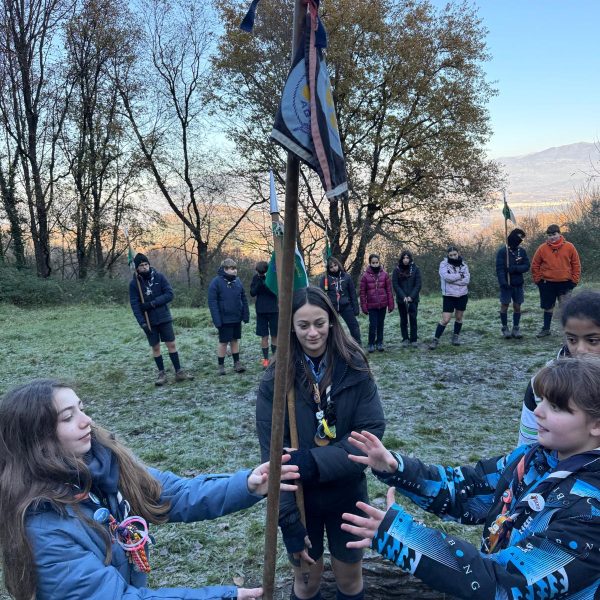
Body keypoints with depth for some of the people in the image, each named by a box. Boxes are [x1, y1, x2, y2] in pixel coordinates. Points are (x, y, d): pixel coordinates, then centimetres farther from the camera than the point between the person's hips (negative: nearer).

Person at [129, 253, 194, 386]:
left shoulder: (159, 277, -5)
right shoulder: (134, 283, -5)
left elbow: (169, 294, -10)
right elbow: (134, 304, -9)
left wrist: (152, 303, -20)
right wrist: (142, 322, -19)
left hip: (164, 318, 0)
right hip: (149, 321, 0)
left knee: (171, 344, 2)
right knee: (155, 347, 7)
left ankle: (178, 372, 11)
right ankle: (161, 373, 18)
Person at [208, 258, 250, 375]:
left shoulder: (237, 281, 5)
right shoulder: (216, 282, -12)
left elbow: (243, 299, 10)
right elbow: (212, 301, -14)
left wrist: (246, 314, 5)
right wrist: (217, 319, -19)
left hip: (237, 318, 5)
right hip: (224, 319, -5)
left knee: (235, 340, 14)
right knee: (223, 342, 4)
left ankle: (237, 363, 23)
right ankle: (220, 365, 17)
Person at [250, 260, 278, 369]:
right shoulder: (256, 277, 0)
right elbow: (252, 293, -2)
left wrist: (265, 284, -25)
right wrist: (259, 283, -18)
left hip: (273, 310, -1)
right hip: (261, 311, 1)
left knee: (274, 335, 6)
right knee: (264, 336, 3)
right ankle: (265, 359, 9)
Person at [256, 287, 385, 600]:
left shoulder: (354, 368, -12)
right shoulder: (277, 378, -15)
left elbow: (372, 430, -15)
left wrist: (316, 461, -25)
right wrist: (288, 520, -16)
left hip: (346, 494, 1)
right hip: (299, 497, -1)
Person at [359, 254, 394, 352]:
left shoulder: (384, 275, 0)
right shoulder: (365, 276, -4)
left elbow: (389, 290, 2)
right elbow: (362, 292, -2)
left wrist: (391, 304, 0)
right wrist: (364, 306, -4)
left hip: (383, 304, 2)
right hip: (371, 305, -2)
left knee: (380, 324, 10)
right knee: (373, 325, -5)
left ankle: (379, 343, 22)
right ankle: (371, 344, 10)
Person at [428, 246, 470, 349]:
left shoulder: (463, 265, 2)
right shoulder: (444, 264, -5)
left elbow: (467, 280, -10)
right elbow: (446, 276, -22)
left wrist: (452, 279, -17)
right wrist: (460, 276, -12)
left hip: (462, 295, 3)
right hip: (449, 295, -3)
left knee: (459, 317, 14)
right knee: (445, 319, -8)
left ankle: (456, 337, 31)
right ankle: (435, 339, 1)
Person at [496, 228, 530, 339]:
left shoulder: (522, 251, 4)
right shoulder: (502, 251, -7)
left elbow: (527, 266, -1)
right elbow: (499, 268, -12)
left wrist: (514, 268, -17)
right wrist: (503, 282, -23)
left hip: (518, 284, 4)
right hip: (506, 284, -3)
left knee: (517, 306, 6)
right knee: (504, 306, 2)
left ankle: (516, 329, 14)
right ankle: (505, 328, 12)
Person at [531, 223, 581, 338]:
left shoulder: (569, 247, -3)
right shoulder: (542, 248, -3)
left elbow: (576, 264, 3)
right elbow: (535, 265, 5)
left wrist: (574, 280, -1)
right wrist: (538, 280, 2)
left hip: (565, 283, -1)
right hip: (547, 283, 1)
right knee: (548, 307, 13)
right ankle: (546, 329, 25)